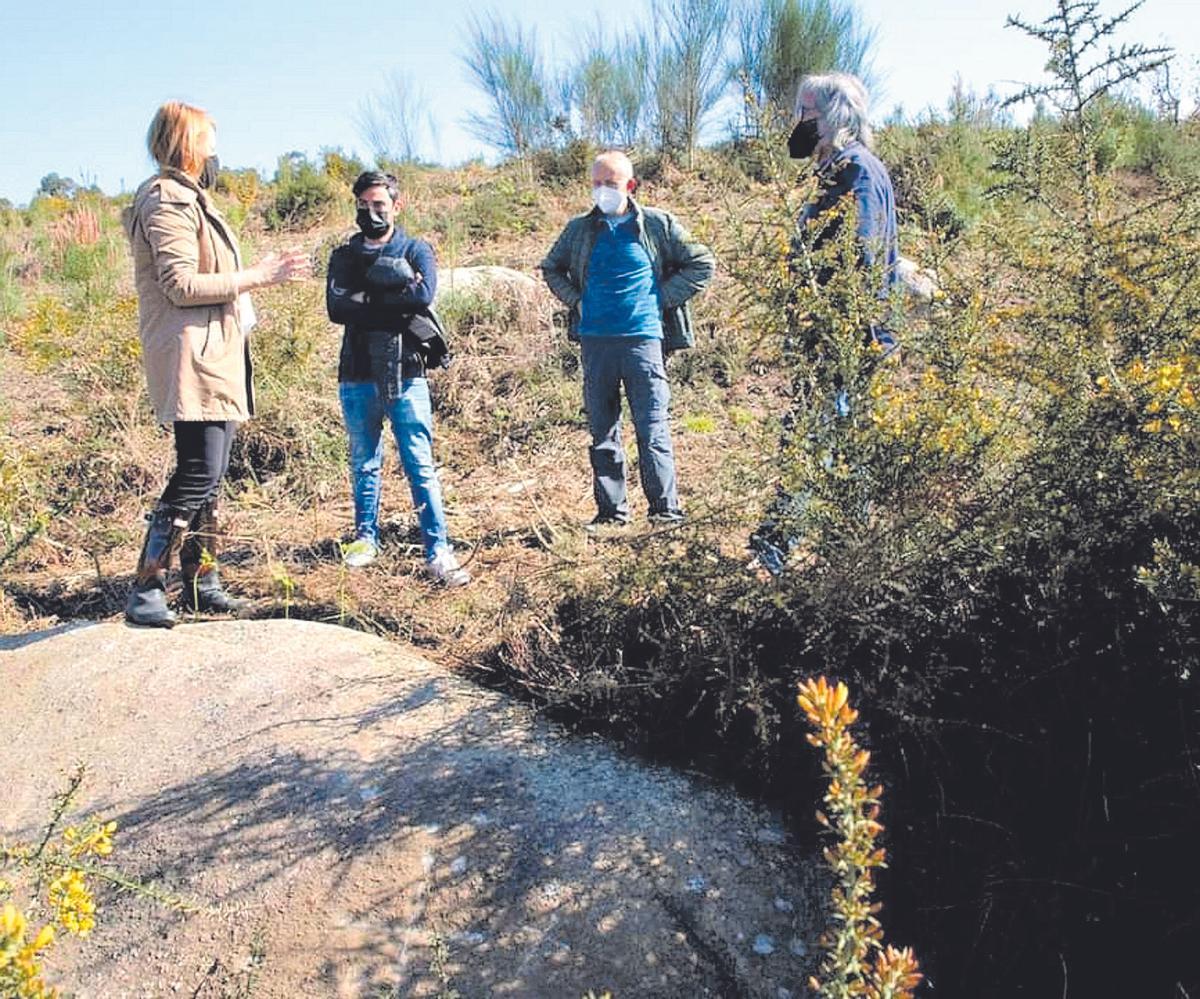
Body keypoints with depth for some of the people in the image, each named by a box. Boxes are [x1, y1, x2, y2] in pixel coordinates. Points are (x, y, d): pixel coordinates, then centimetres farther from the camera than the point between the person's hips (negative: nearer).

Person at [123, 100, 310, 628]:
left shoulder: (186, 198, 22)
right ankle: (146, 590, -8)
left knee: (208, 474, 12)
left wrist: (258, 272, 17)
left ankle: (200, 580, 19)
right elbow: (181, 284, -19)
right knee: (197, 476, -13)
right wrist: (255, 277, -16)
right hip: (193, 359, -11)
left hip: (215, 357, 11)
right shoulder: (168, 200, -10)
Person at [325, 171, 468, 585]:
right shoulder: (344, 256, 11)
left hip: (405, 373, -2)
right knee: (364, 462, 12)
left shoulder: (416, 250, 6)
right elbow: (336, 307, -6)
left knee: (420, 464, -5)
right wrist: (394, 304, -12)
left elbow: (423, 294, -15)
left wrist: (366, 300, -9)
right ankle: (366, 537, 27)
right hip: (358, 375, 3)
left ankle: (438, 551, -4)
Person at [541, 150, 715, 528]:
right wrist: (575, 300, 9)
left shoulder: (658, 225, 3)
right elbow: (551, 268, 25)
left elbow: (701, 264, 8)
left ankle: (666, 508, 5)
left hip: (643, 337, -3)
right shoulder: (580, 229, 9)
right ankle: (611, 510, 16)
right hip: (595, 340, 3)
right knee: (602, 430, 7)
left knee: (652, 428, -4)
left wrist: (663, 298, 0)